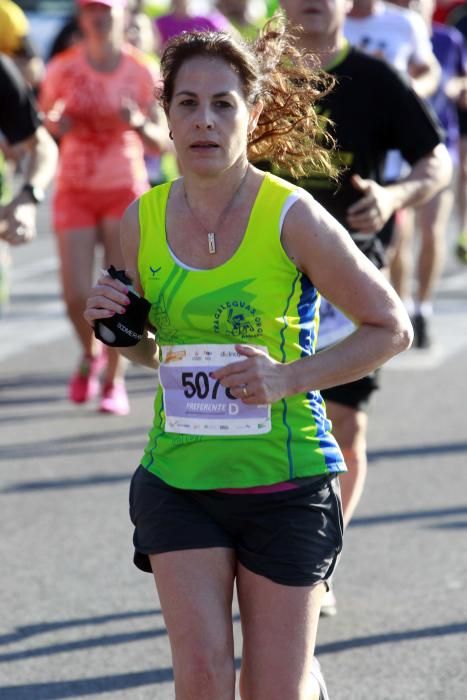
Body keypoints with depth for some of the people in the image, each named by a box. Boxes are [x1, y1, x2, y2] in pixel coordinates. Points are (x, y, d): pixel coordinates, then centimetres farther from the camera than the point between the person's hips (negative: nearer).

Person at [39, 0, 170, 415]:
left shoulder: (142, 72, -4)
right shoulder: (62, 69, -2)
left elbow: (162, 143, -1)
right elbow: (41, 126, 8)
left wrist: (140, 123, -22)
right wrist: (56, 124, -14)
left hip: (126, 191, -1)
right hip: (75, 191, 1)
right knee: (76, 295, -6)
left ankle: (114, 381, 10)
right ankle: (90, 354, 26)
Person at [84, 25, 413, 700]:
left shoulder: (292, 218, -12)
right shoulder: (143, 220, 2)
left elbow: (391, 327, -4)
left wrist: (288, 377, -16)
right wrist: (119, 327, -5)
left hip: (286, 482, -3)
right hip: (176, 479, 3)